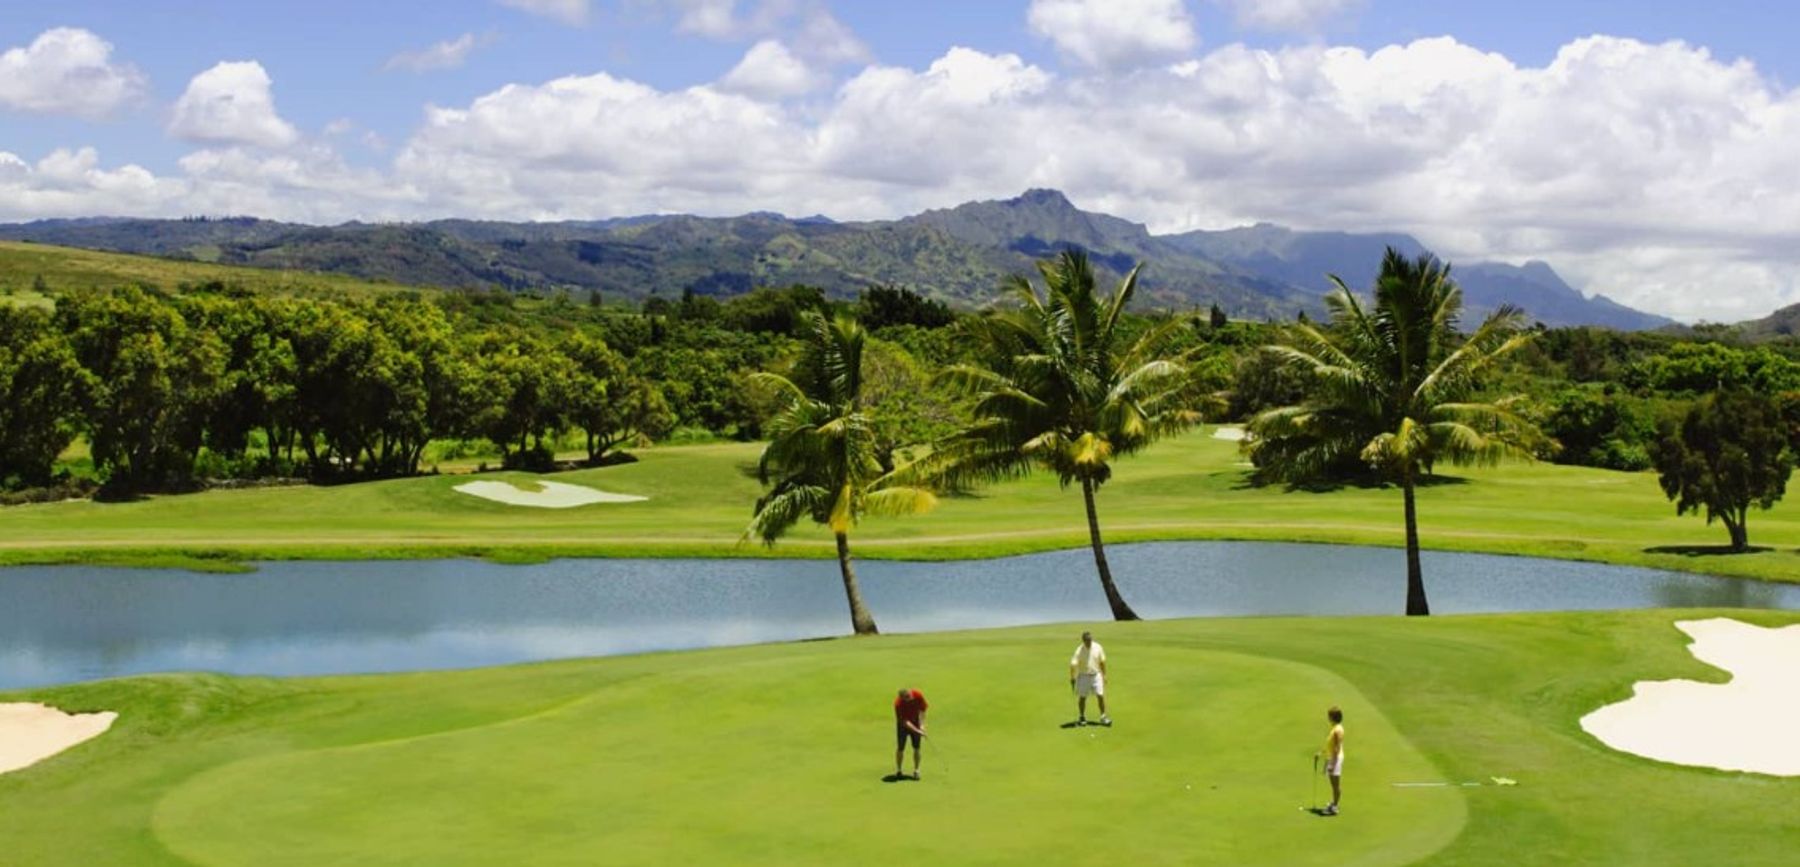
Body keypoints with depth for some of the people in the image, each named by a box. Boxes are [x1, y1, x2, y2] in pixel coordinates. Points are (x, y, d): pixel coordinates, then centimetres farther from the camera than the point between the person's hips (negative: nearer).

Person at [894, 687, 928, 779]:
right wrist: (917, 731, -34)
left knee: (916, 748, -1)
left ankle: (916, 771, 9)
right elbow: (904, 721, -29)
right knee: (900, 748, 1)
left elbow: (922, 710, -7)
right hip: (903, 725, -2)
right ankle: (898, 771, 16)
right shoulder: (898, 703, -31)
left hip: (916, 723, 2)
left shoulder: (918, 695, -22)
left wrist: (922, 725, -16)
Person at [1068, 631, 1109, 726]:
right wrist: (1072, 678, -21)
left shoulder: (1098, 647, -6)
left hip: (1096, 675, 2)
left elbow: (1102, 662, 5)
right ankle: (1082, 717, 19)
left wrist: (1104, 675, 7)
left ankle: (1103, 717, 6)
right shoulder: (1079, 651, -16)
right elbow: (1073, 664, -18)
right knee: (1082, 697, 4)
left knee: (1101, 696, -4)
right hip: (1083, 676, -2)